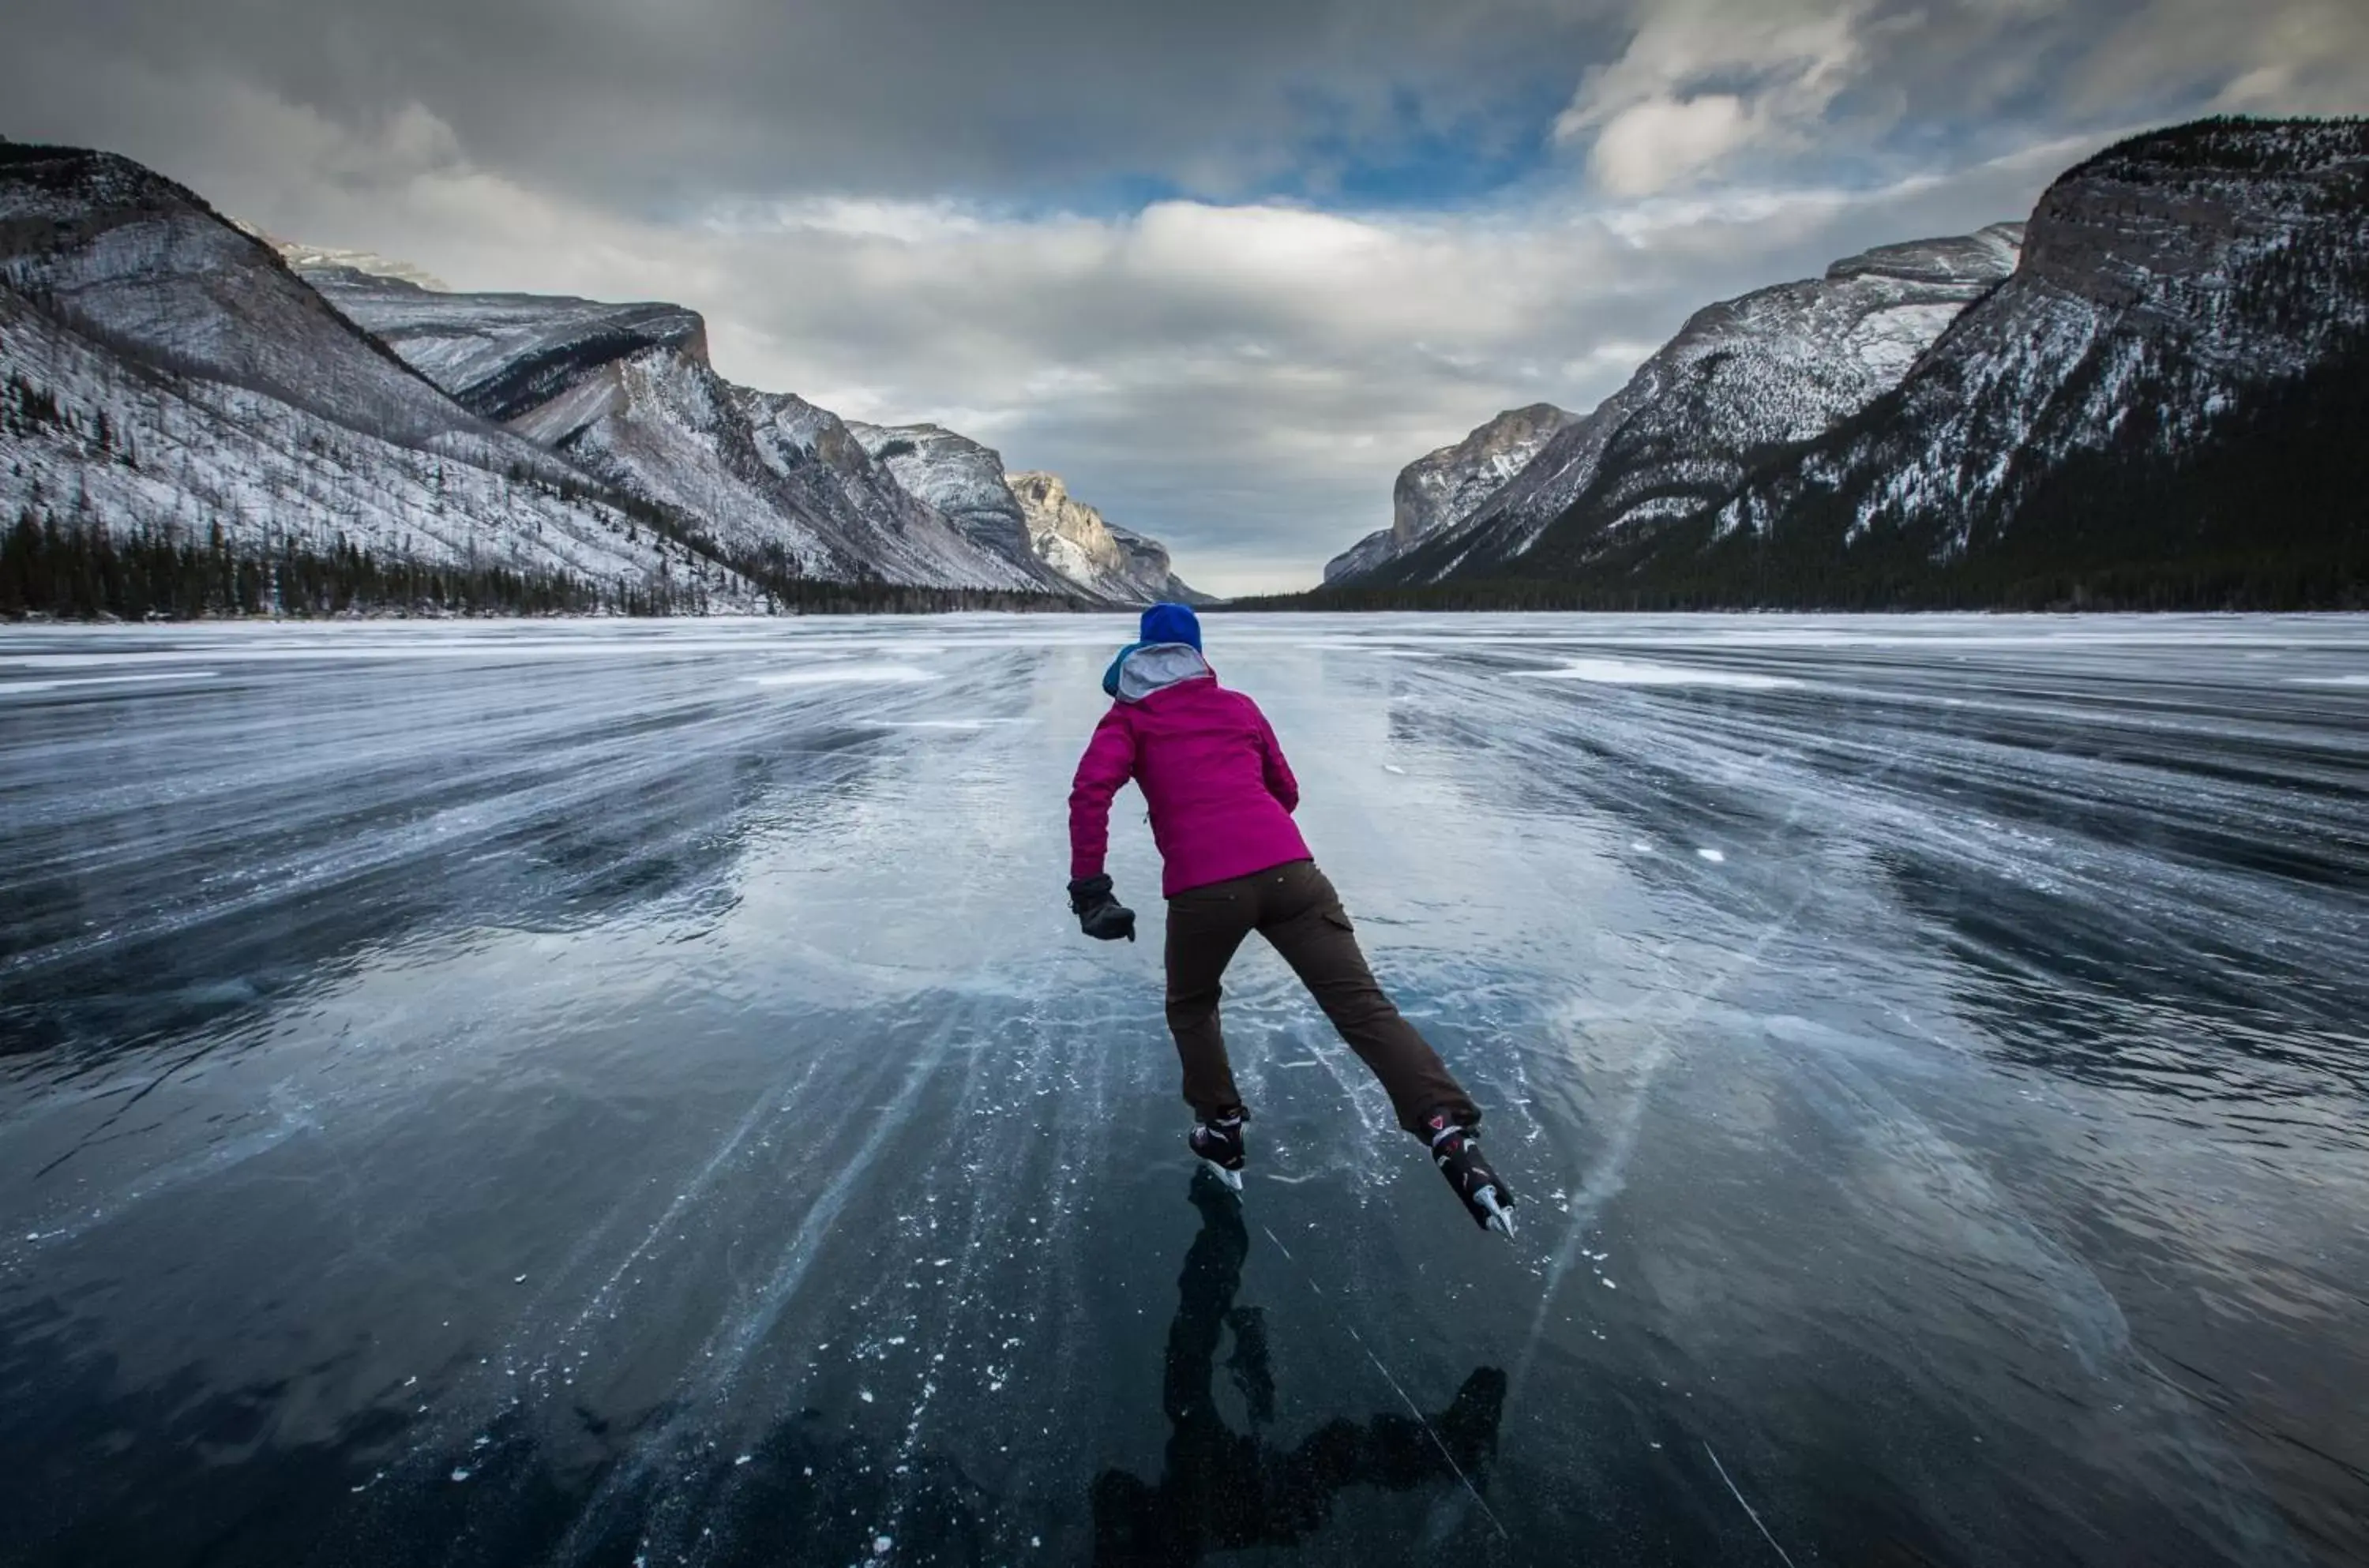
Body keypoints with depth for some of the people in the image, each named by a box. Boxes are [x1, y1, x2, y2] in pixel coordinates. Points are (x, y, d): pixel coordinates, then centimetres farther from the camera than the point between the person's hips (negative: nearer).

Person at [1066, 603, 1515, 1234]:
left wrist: (1089, 888, -5)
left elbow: (1091, 790, -4)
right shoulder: (1239, 705, 27)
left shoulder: (1128, 718, 15)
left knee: (1191, 1008, 26)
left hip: (1203, 887, -2)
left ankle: (1221, 1132, 30)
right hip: (1289, 869, 3)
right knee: (1364, 1006, -2)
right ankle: (1452, 1134, -14)